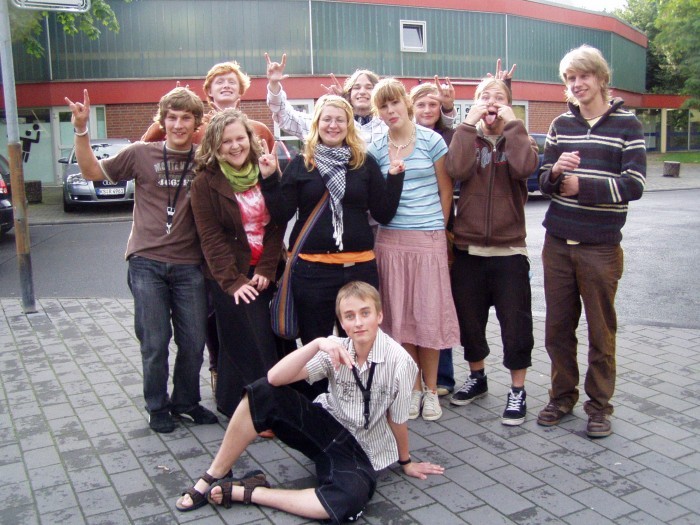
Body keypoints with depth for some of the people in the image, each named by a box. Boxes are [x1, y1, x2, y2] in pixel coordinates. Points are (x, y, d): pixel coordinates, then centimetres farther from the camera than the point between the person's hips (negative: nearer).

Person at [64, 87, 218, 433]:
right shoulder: (142, 153, 1)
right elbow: (92, 172, 7)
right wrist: (81, 130, -5)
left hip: (189, 265, 1)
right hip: (147, 263, -1)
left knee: (193, 341, 8)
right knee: (154, 343, 3)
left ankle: (186, 402, 29)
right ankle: (157, 407, 23)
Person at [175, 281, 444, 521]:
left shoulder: (398, 361, -21)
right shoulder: (336, 349, -10)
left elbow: (397, 420, -6)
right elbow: (275, 378, -20)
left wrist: (406, 462, 7)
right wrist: (317, 344, -32)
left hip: (358, 451, -3)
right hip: (325, 425, 3)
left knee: (351, 499, -37)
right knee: (262, 392, -22)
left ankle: (244, 492, -22)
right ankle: (212, 479, -7)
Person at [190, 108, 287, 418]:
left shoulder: (265, 172, 5)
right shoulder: (205, 182, -4)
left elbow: (277, 224, 2)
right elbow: (211, 238, -7)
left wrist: (266, 270, -8)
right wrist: (233, 281, -14)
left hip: (265, 273, 4)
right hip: (229, 277, -3)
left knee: (269, 343, 5)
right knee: (250, 347, -5)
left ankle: (231, 403, 23)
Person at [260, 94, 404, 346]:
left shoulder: (365, 163, 6)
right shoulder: (301, 164, 5)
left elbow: (384, 214, 3)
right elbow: (282, 215, -1)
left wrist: (395, 176, -6)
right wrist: (270, 179, -10)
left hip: (360, 267, 1)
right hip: (312, 269, -1)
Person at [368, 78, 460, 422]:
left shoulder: (431, 140, 0)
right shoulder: (377, 149, 6)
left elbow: (445, 190, 5)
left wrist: (438, 227, 6)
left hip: (429, 239, -2)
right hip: (391, 240, 2)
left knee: (429, 314, 2)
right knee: (399, 315, 6)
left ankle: (431, 389, 18)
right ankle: (413, 387, 20)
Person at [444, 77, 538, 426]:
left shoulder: (518, 139, 4)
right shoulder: (466, 137, 6)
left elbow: (525, 167, -20)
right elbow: (457, 170, -17)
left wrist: (511, 122, -14)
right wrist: (470, 123, -15)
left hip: (509, 250, -1)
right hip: (467, 249, 2)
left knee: (515, 324, 2)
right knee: (469, 320, 13)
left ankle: (517, 390, 18)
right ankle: (476, 377, 35)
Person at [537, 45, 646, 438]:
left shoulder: (626, 125, -1)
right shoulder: (561, 125, 10)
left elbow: (634, 185, -9)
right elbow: (543, 181, 8)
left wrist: (581, 185, -14)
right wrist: (555, 173, -13)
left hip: (601, 246, -3)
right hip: (558, 243, 3)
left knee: (601, 330, 6)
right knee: (558, 326, 9)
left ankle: (600, 405, 20)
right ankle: (563, 396, 25)